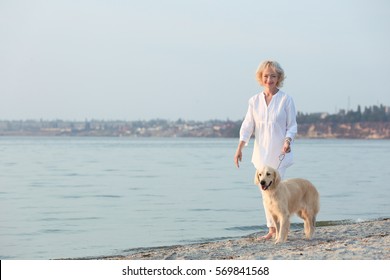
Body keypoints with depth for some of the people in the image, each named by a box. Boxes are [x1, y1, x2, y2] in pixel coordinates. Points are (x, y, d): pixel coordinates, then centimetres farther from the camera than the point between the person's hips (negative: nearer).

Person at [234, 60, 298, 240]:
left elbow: (292, 126, -1)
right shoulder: (254, 101, 7)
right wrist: (240, 148, -7)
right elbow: (247, 126, 4)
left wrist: (288, 141, -20)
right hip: (261, 153, 4)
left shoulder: (286, 100, -2)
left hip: (279, 153, -4)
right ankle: (272, 228, 14)